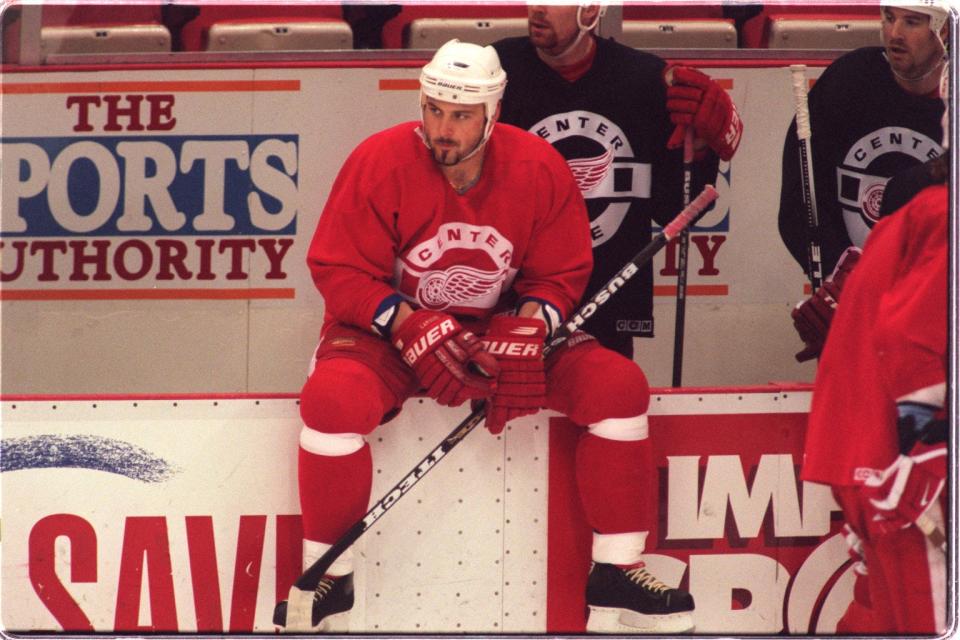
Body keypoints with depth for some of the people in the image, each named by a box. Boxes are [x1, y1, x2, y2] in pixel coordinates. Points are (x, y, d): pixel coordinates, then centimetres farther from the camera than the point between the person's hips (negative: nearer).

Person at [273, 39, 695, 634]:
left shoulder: (541, 170, -11)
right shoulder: (380, 162, -19)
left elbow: (560, 274, -2)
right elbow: (339, 270, -15)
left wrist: (526, 331, -23)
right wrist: (410, 326, -29)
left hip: (503, 325, 3)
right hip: (388, 325, -2)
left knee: (618, 383, -16)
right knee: (333, 399, -34)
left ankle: (617, 567, -2)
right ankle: (327, 575, -14)